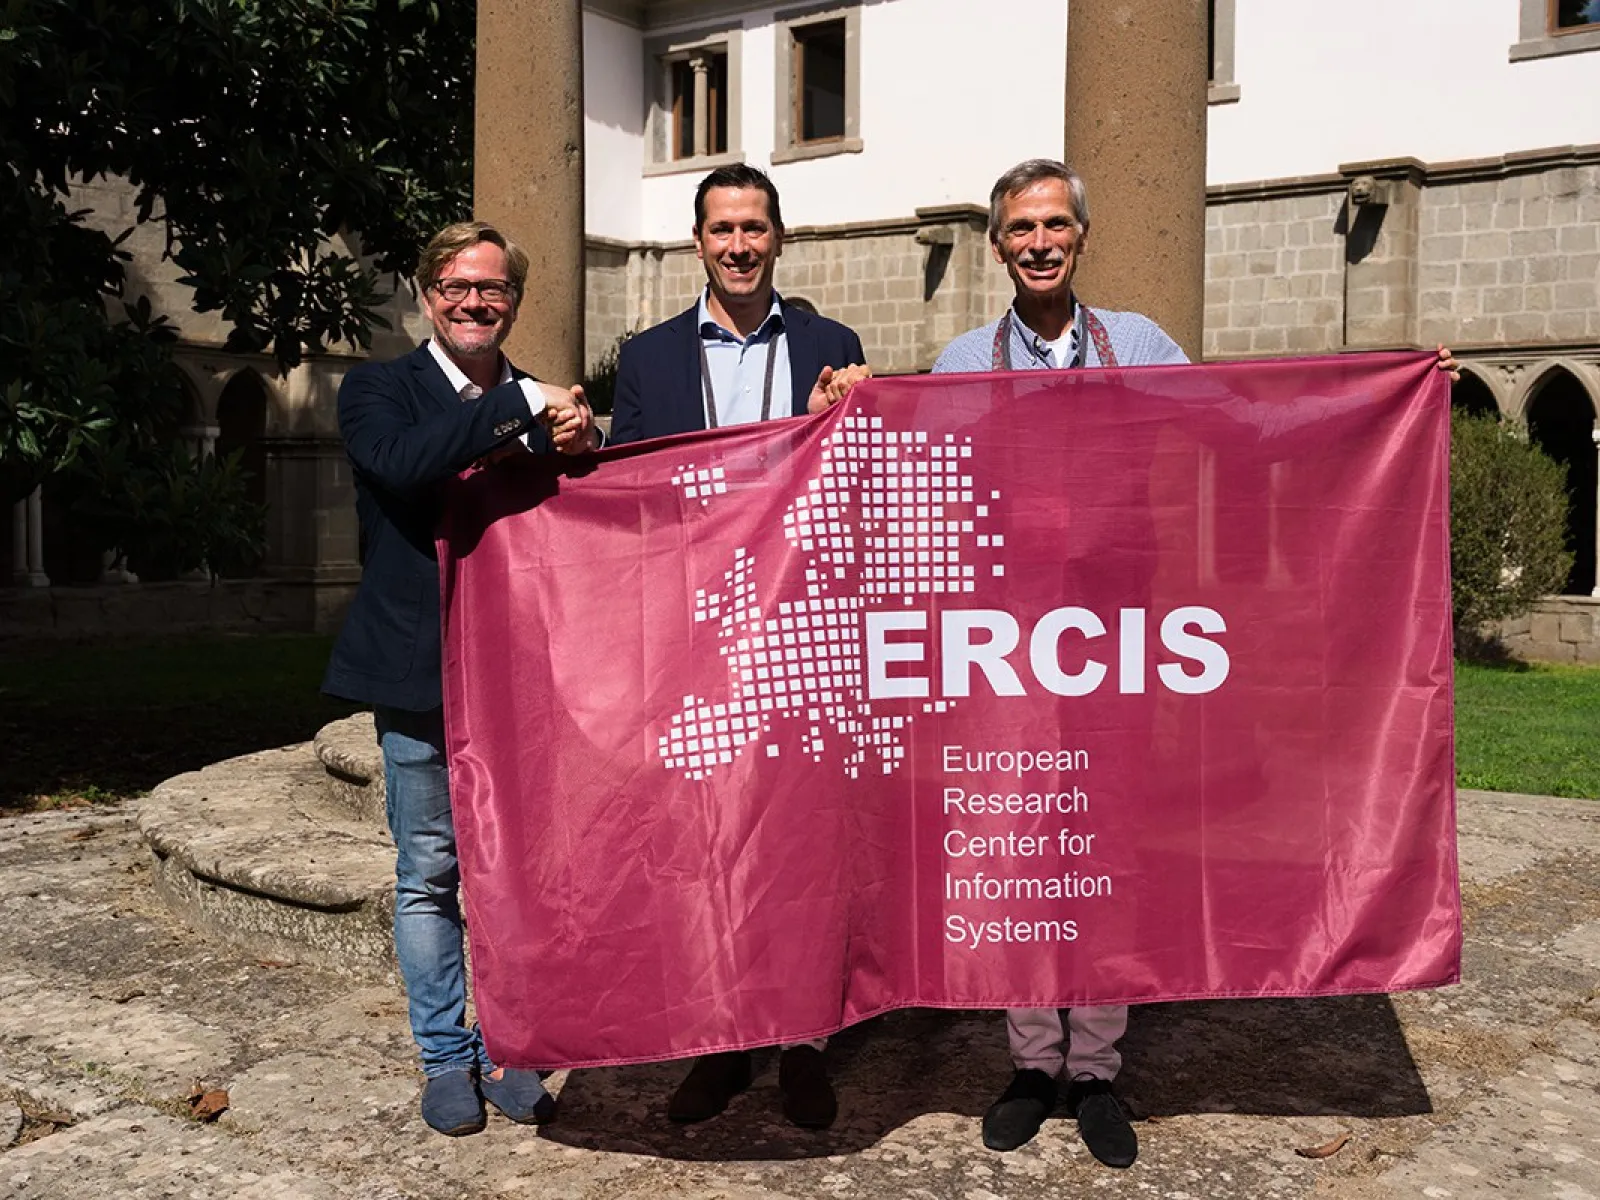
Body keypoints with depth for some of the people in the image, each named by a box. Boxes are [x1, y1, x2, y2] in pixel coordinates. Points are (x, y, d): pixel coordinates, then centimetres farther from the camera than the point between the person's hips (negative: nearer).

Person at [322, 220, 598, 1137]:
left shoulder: (549, 405, 10)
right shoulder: (379, 390, 0)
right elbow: (399, 463, -22)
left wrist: (576, 449, -12)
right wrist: (518, 405, -22)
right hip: (423, 675, -2)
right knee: (429, 874, 7)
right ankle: (447, 1057, 22)